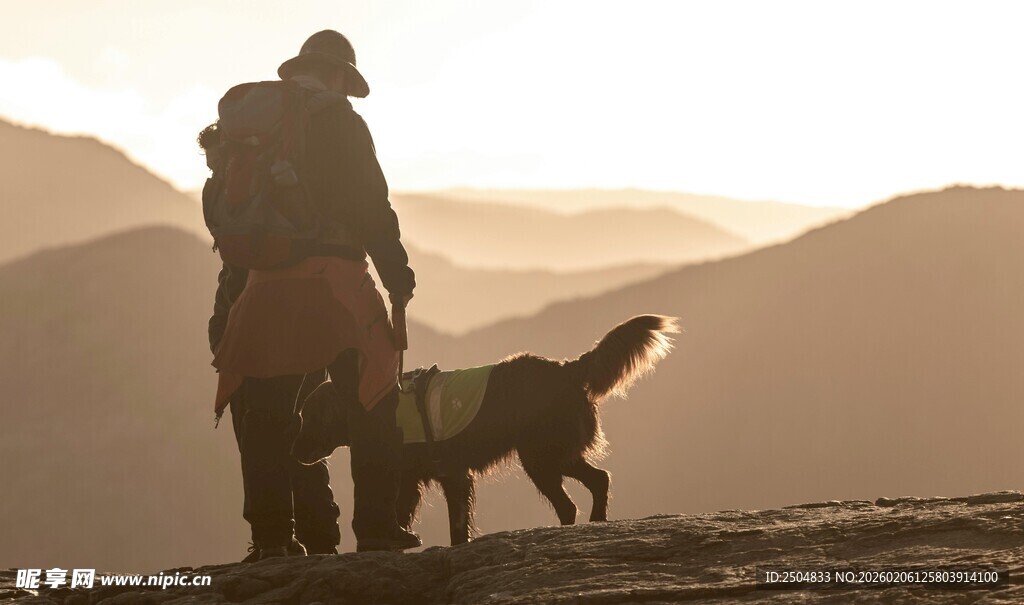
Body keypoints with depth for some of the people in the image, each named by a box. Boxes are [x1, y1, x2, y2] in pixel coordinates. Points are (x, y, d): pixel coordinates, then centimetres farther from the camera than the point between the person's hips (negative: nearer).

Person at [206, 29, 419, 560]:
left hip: (266, 283, 5)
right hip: (335, 279, -4)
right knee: (372, 408, 4)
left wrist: (226, 304, 18)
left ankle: (271, 534, 3)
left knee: (266, 416, 8)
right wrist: (397, 273, -1)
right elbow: (370, 203, -7)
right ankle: (376, 526, -1)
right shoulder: (338, 118, 0)